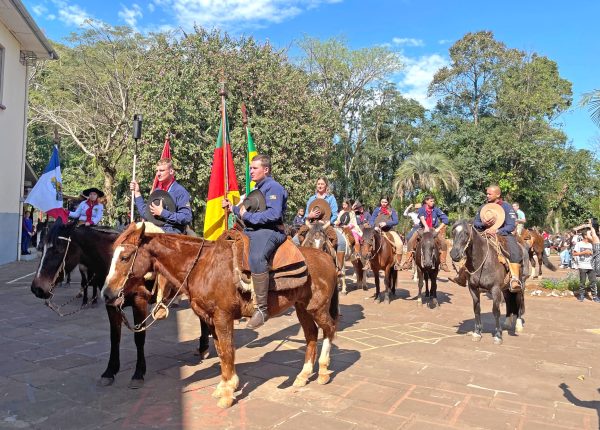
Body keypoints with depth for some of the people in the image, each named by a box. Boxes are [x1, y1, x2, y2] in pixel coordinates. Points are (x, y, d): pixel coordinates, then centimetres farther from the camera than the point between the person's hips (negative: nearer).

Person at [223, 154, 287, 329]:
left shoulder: (274, 187, -6)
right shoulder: (257, 189, 24)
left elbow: (274, 214, -21)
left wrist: (248, 216, -16)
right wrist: (233, 208, 15)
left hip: (269, 231, -11)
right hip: (251, 231, 11)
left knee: (256, 258, -39)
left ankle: (262, 308, -36)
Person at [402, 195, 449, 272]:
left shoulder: (436, 209, -1)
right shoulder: (421, 209, -3)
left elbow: (445, 219, -4)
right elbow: (421, 217, -23)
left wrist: (438, 229, -11)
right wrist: (426, 227, -40)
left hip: (433, 229, 1)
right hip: (423, 229, -1)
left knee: (443, 243, -19)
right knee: (411, 242, -20)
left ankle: (443, 263, -6)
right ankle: (408, 262, -11)